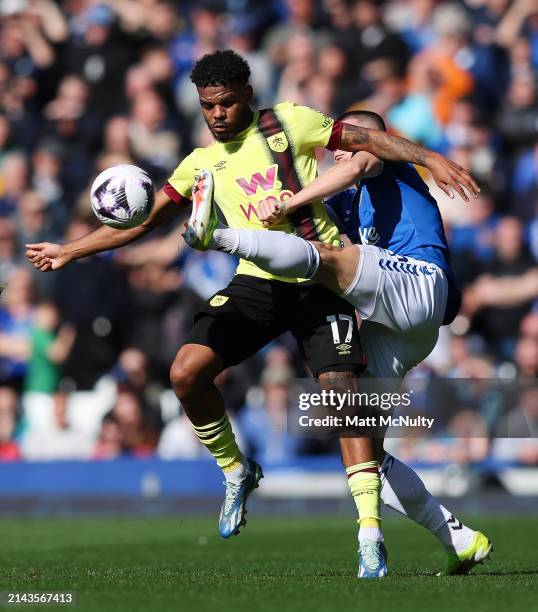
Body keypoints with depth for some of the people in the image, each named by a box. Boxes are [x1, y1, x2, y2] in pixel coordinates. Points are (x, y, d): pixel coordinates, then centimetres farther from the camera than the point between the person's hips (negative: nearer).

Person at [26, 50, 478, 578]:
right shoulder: (201, 164, 12)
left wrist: (429, 159, -8)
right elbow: (143, 221, 15)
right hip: (257, 281, 3)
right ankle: (235, 471, 12)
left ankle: (370, 533, -12)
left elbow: (365, 139, 3)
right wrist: (69, 251, 12)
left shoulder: (289, 123, 2)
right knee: (186, 372, -14)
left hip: (319, 280, -3)